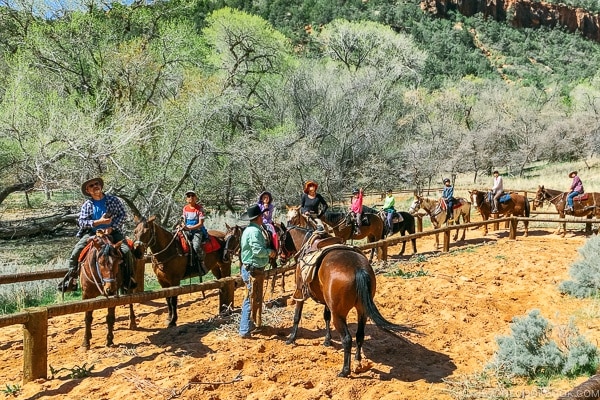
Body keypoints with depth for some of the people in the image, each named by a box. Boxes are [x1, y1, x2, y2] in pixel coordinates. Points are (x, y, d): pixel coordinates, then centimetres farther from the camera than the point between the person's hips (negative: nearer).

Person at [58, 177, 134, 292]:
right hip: (92, 233, 2)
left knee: (126, 251, -24)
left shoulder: (113, 200, 1)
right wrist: (99, 221, -19)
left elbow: (123, 215, -1)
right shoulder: (87, 205, 4)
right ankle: (70, 280, 2)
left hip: (113, 232, -2)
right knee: (75, 252, -14)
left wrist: (112, 228, -15)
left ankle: (130, 278, -7)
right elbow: (82, 222, -4)